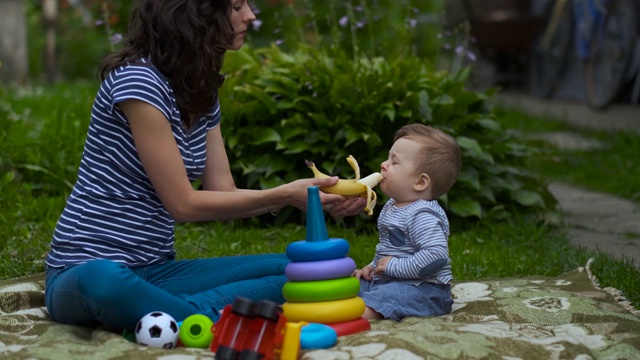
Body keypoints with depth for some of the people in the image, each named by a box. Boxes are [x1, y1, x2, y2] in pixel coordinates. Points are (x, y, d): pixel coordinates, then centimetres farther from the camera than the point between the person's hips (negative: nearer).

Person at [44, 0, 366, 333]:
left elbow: (223, 194, 6)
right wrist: (283, 195, -13)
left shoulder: (202, 92, 10)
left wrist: (307, 197, -5)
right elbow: (183, 204, -17)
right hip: (88, 269, -8)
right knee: (104, 281, -44)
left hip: (154, 271, 8)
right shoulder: (138, 80, -18)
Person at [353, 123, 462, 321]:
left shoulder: (423, 216, -18)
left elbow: (436, 255, -30)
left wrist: (395, 266, -25)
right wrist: (373, 266, 17)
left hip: (422, 288, -12)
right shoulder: (393, 206, 15)